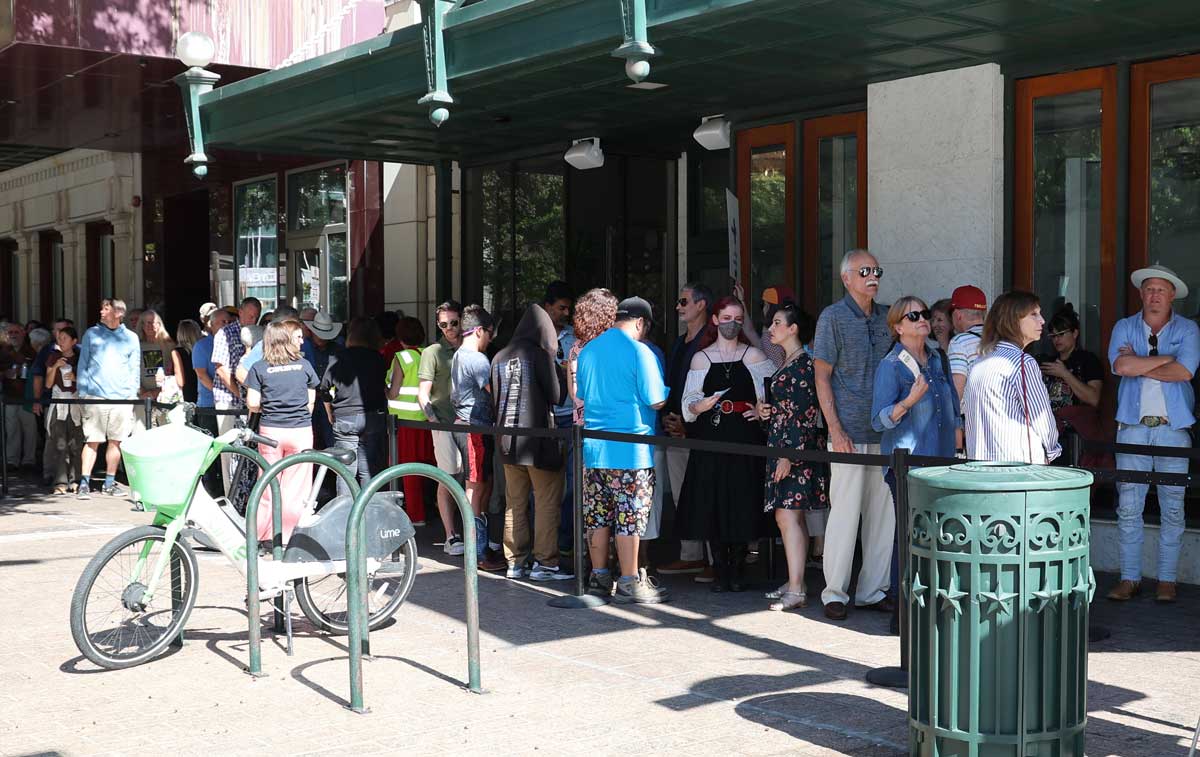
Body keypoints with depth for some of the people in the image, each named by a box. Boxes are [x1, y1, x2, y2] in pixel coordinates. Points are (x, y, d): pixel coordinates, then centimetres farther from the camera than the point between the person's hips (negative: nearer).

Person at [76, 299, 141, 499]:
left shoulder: (131, 338, 10)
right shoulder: (91, 334, 8)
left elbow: (135, 369, 11)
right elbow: (83, 364, 8)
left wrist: (133, 394, 3)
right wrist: (83, 392, 0)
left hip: (122, 398, 1)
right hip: (95, 397, -1)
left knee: (116, 441, 5)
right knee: (92, 441, -5)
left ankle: (109, 482, 15)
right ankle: (84, 483, -5)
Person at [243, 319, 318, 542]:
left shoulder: (259, 368, 1)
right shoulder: (304, 365, 2)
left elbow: (252, 404, -4)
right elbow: (311, 402, 6)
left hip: (270, 431, 1)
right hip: (301, 431, -1)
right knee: (295, 488, 3)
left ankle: (261, 537, 16)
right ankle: (284, 538, 4)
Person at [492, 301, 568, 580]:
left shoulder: (500, 357, 8)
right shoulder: (541, 354, -10)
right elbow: (556, 395, -10)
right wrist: (563, 372, 6)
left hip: (506, 439, 6)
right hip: (538, 439, -6)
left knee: (514, 503, 11)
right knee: (547, 503, 2)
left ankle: (514, 562, 14)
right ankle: (544, 562, 1)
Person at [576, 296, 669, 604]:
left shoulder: (587, 351, 10)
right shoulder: (639, 352, -11)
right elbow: (656, 400, -12)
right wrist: (666, 391, 9)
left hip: (593, 447, 6)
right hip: (630, 449, -6)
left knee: (598, 516, 12)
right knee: (629, 518, 0)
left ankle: (599, 577, 20)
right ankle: (629, 583, 4)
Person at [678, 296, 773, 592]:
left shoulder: (753, 355, 7)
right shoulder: (701, 358, 9)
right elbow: (689, 403, 4)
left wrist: (762, 410, -8)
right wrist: (701, 406, -16)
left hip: (745, 441, -1)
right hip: (710, 440, 1)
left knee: (743, 504, -2)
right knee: (712, 504, -1)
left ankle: (737, 570, 11)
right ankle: (720, 571, 10)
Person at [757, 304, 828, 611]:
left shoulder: (804, 363, -13)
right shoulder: (786, 362, 16)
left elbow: (805, 414, -18)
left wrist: (788, 455, -21)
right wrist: (764, 409, 11)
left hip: (797, 446, -10)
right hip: (781, 444, 10)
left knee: (787, 515, -12)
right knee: (794, 516, 11)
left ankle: (796, 591, -10)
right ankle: (794, 582, 17)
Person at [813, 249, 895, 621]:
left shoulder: (885, 317, 12)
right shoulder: (833, 317, -3)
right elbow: (821, 376, -6)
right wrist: (835, 430, -12)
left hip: (884, 432, 6)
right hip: (849, 432, -5)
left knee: (883, 512, 7)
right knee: (845, 512, -4)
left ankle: (873, 590, 17)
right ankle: (835, 593, 7)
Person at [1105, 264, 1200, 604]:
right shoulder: (1124, 328, 9)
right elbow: (1121, 366, -9)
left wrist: (1139, 364, -7)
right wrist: (1167, 358, -8)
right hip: (1132, 427, 1)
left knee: (1172, 507, 2)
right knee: (1128, 507, 0)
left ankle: (1167, 579, 11)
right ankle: (1129, 578, 8)